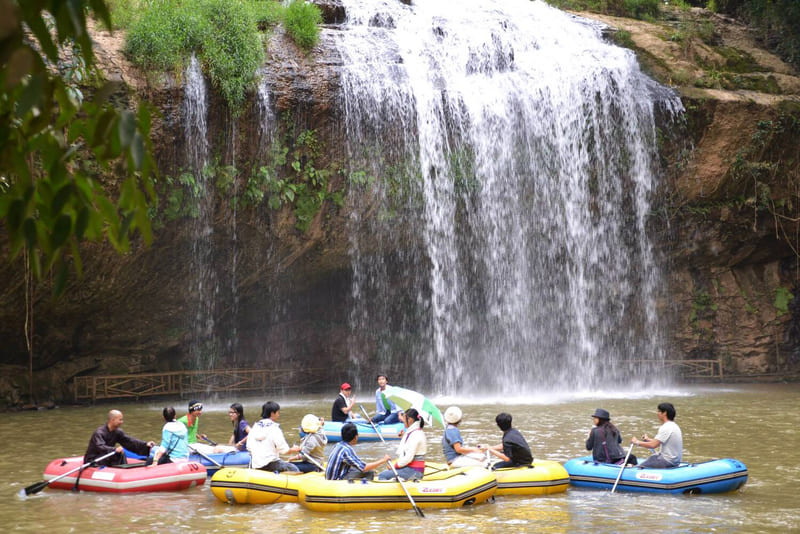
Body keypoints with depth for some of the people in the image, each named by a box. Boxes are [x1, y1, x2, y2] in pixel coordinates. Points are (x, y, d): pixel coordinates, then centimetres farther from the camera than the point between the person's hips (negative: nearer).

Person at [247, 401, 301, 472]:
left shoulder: (255, 427, 5)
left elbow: (249, 447, 6)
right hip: (270, 465, -7)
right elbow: (284, 450, -12)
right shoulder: (274, 428, -13)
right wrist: (294, 449, 6)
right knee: (294, 469, 4)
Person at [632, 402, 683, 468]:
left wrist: (637, 442, -14)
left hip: (668, 462, -10)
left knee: (639, 467, -9)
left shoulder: (666, 427, -19)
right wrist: (648, 439, 21)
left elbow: (653, 445, -24)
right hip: (675, 460, 10)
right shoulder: (674, 425, 13)